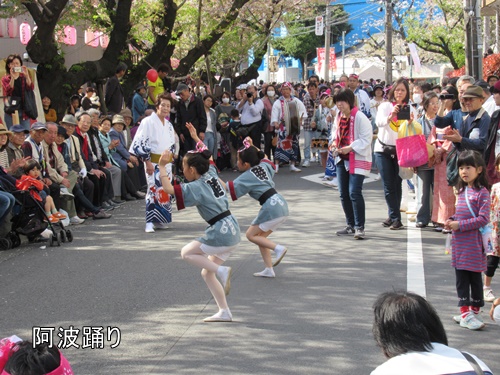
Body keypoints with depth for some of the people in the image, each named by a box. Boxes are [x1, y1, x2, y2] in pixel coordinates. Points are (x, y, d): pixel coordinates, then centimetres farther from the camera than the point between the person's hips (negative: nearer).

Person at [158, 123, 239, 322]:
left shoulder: (196, 187, -12)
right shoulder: (212, 175, 10)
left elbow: (168, 188, -21)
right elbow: (206, 155, 30)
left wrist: (162, 166, -13)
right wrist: (196, 138, 35)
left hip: (220, 233, -9)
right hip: (233, 231, 9)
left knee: (186, 253, 5)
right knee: (207, 273, 14)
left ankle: (222, 271, -8)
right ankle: (224, 312, 11)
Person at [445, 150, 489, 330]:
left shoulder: (482, 192, -13)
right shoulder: (462, 190, 12)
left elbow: (483, 219, -18)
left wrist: (460, 225, -20)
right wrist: (451, 221, 2)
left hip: (473, 243, -7)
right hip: (459, 243, 7)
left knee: (474, 277, 2)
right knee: (461, 277, 8)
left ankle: (473, 312, 10)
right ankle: (465, 312, 14)